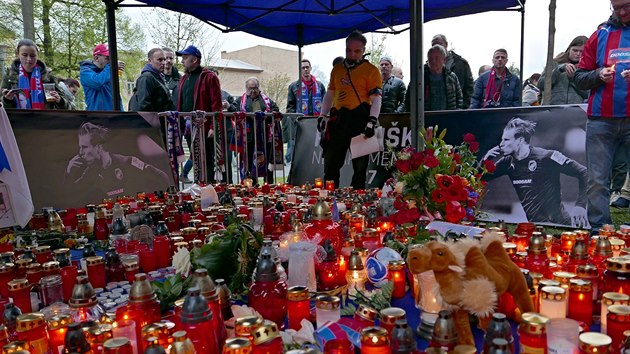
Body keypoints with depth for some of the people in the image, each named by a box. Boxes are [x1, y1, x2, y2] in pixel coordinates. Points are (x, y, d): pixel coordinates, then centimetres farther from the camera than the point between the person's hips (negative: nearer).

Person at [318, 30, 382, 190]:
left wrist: (372, 121, -19)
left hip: (360, 120, -5)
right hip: (338, 120, 6)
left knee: (360, 165, 3)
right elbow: (329, 94, 21)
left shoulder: (371, 70, -1)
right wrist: (322, 116, 12)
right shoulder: (337, 69, 16)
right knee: (331, 163, 10)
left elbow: (376, 99, -8)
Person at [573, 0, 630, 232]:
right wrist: (598, 75, -7)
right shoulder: (600, 36, 16)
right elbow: (579, 78, 13)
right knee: (597, 180, 0)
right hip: (601, 120, 1)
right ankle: (599, 230, 6)